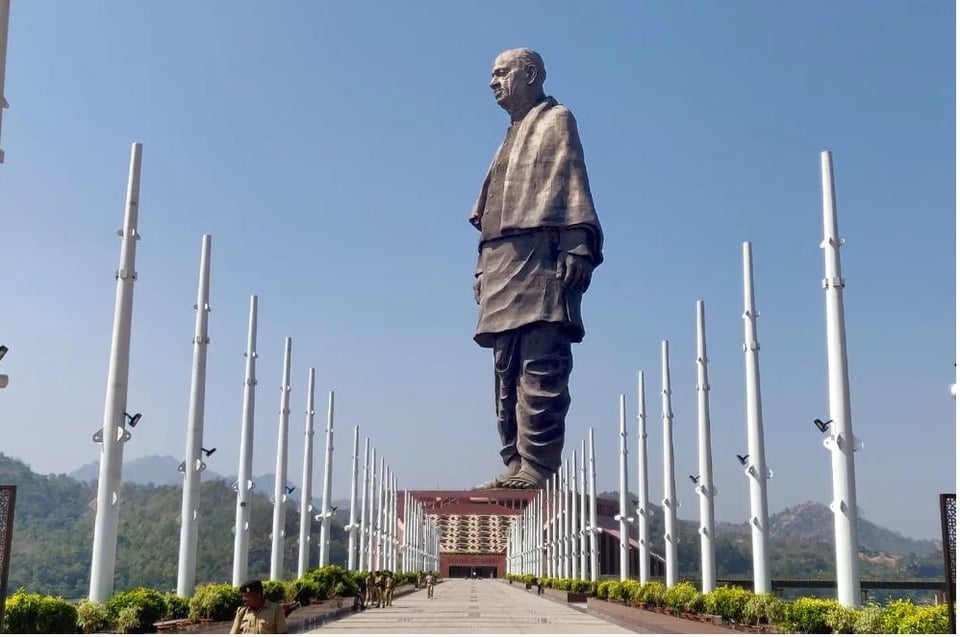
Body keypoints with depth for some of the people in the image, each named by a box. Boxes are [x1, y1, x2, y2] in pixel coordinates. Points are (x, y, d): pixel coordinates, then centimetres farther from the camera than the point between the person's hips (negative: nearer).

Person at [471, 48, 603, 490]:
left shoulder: (556, 120, 8)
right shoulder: (513, 136, 30)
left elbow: (572, 184, -6)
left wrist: (577, 245, -18)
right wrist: (484, 268, 18)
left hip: (540, 258, -9)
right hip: (503, 263, 9)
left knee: (540, 366, -15)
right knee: (508, 372, 3)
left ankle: (537, 467, -18)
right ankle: (515, 465, 4)